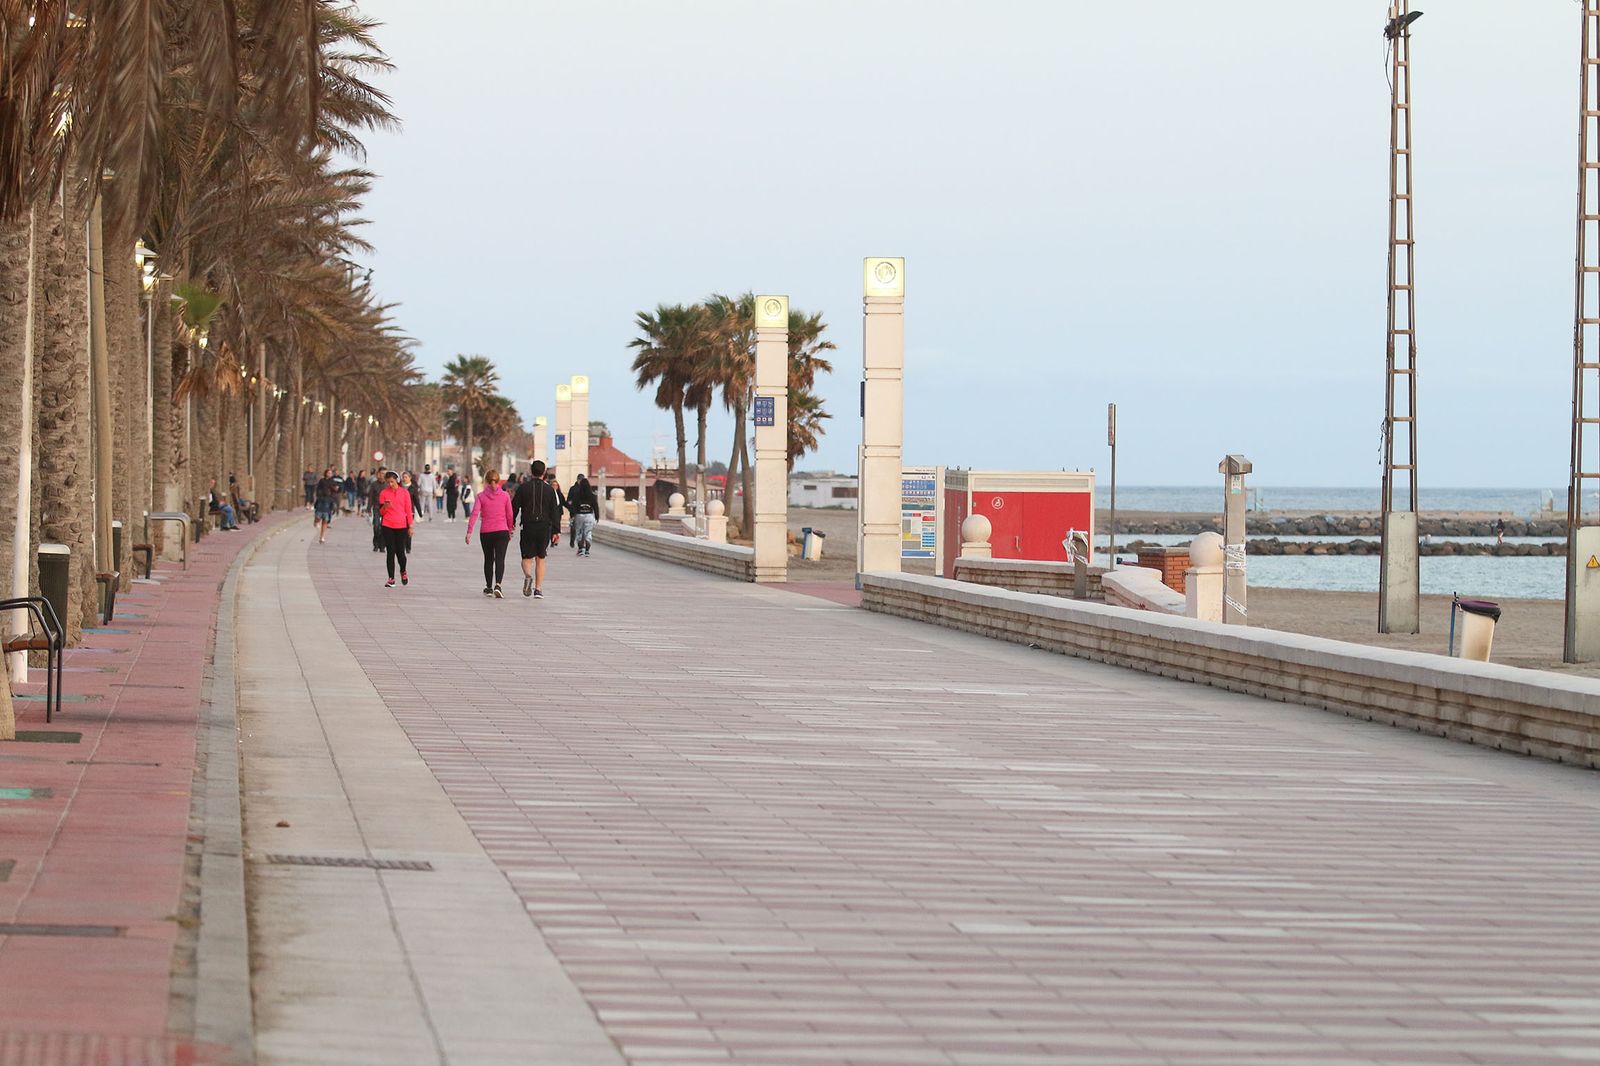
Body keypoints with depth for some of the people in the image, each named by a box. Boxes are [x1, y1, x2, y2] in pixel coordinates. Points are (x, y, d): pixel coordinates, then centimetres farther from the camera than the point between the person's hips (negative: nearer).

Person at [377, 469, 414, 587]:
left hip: (401, 526, 0)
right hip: (388, 526, 0)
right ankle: (391, 579, 3)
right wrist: (385, 507, -16)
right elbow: (381, 512, 6)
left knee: (400, 552, -1)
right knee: (390, 552, -2)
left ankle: (403, 572, 28)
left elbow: (408, 510, 6)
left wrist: (410, 526, 3)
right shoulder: (383, 493, 3)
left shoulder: (404, 492, 3)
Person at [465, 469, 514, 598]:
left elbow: (475, 514, -9)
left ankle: (489, 588, 25)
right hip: (502, 531, -1)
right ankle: (497, 585, -26)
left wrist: (469, 532, -9)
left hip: (486, 533, 1)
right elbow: (509, 516, 5)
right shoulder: (505, 496, 0)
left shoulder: (481, 496, -2)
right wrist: (510, 532, 18)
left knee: (488, 559, 16)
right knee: (500, 559, -5)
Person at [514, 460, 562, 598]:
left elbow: (514, 507, 1)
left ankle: (527, 575, -27)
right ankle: (538, 589, 6)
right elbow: (555, 511, 2)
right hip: (545, 528, 1)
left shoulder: (523, 487, 0)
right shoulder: (549, 489, 3)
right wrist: (556, 531, 4)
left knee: (527, 557, 6)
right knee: (540, 558, 11)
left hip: (528, 527, -1)